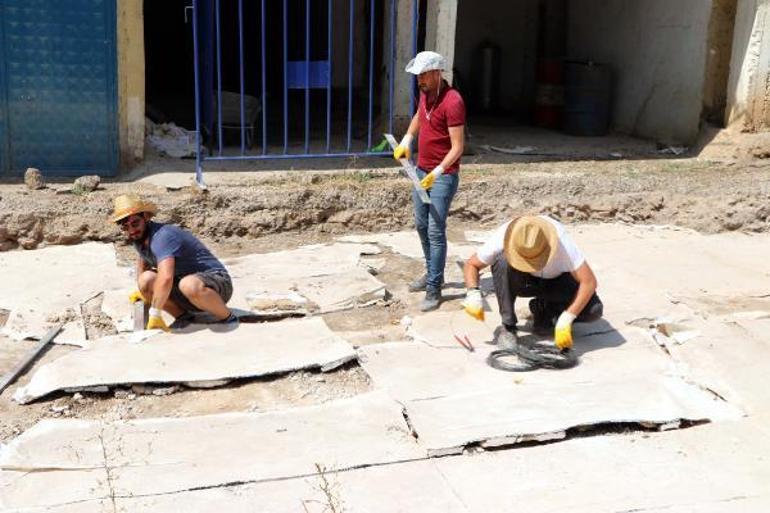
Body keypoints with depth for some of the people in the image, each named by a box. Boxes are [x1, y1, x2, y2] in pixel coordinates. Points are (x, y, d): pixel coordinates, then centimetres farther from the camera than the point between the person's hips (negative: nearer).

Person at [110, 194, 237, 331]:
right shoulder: (140, 236, 5)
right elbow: (143, 257, 31)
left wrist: (154, 314, -34)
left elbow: (166, 278, -40)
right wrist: (142, 290, 30)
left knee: (189, 285, -41)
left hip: (217, 281, -8)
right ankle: (182, 316, 4)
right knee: (146, 280, -11)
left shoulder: (161, 236, -25)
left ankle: (226, 317, -16)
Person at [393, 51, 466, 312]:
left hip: (443, 176, -9)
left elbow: (457, 147, -22)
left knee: (435, 231, -9)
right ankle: (432, 273, 33)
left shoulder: (452, 101, -21)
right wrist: (407, 138, 14)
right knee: (421, 225, 17)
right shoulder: (426, 94, 4)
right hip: (422, 170, 9)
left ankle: (434, 289, -4)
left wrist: (438, 171, -32)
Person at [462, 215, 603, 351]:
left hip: (556, 280, 0)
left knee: (594, 310, -28)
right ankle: (507, 327, -20)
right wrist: (473, 294, -35)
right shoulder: (502, 237, -32)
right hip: (521, 281, 0)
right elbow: (471, 264, -17)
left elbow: (589, 282, -35)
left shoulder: (561, 240, -36)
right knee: (502, 261, -35)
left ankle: (544, 309, 1)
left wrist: (565, 321, -41)